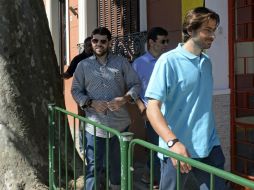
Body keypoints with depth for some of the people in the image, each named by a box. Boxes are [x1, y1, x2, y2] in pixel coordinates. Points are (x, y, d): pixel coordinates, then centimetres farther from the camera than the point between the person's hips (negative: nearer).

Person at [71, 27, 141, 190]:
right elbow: (76, 90, 6)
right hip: (95, 125, -1)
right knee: (93, 166, -1)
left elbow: (136, 84, 3)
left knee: (118, 162, 17)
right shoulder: (83, 65, 4)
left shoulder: (122, 62, 3)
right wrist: (91, 103, -12)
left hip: (120, 123, 1)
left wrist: (125, 99, -16)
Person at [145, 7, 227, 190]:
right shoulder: (168, 61, -11)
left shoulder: (207, 62, 11)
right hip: (178, 149, -5)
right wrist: (173, 142, -31)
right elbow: (153, 108, -18)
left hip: (209, 147, 6)